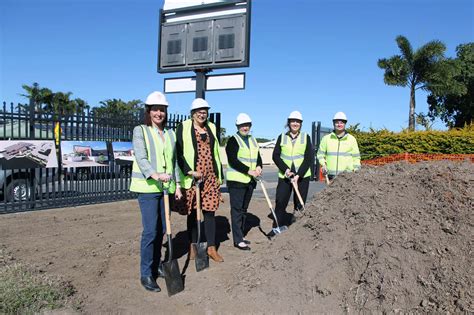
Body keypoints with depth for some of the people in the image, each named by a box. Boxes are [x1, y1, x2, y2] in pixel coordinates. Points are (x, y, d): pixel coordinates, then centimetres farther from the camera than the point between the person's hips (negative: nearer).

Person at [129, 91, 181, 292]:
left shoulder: (170, 134, 14)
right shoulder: (140, 131, -3)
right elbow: (141, 158, -16)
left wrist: (177, 185, 13)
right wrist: (155, 174, -33)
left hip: (165, 187, 6)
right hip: (147, 187, -5)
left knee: (161, 229, 12)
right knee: (150, 230, -7)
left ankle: (156, 265, 29)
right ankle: (146, 274, 6)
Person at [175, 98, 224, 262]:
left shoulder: (211, 128, 15)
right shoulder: (183, 127, 0)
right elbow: (179, 153, -7)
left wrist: (219, 175, 14)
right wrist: (190, 171, -17)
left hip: (211, 177, 4)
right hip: (191, 177, -3)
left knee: (210, 211, 5)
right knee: (192, 213, 6)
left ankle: (211, 247, 15)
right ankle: (193, 246, 21)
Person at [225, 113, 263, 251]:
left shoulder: (253, 140, 15)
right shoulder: (233, 140, -7)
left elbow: (258, 157, 15)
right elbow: (233, 160, -17)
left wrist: (259, 167, -7)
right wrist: (249, 171, -21)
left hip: (250, 180, 7)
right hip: (236, 180, -7)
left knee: (244, 209, 13)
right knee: (237, 209, -5)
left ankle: (240, 236, 23)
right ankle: (238, 240, -1)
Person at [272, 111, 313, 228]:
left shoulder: (306, 137, 4)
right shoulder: (282, 137, 6)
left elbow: (309, 158, -3)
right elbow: (275, 156, 1)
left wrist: (298, 175, -13)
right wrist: (285, 169, -13)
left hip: (302, 176, 0)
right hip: (284, 175, 0)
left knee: (300, 205, 5)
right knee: (280, 203, -3)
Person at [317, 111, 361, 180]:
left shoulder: (351, 139, 7)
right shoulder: (326, 138, 8)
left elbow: (356, 157, 11)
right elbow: (320, 154, 14)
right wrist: (323, 164, -3)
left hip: (347, 175, -1)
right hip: (331, 175, 1)